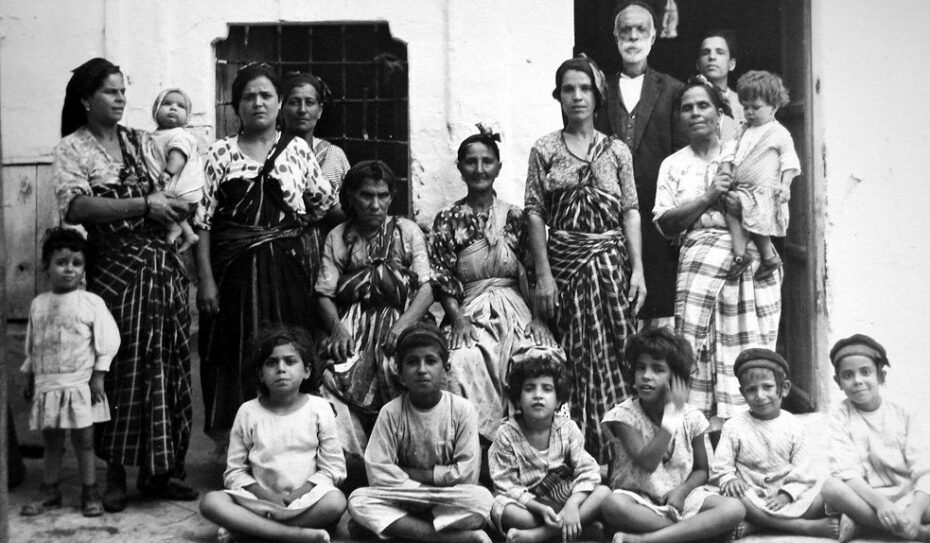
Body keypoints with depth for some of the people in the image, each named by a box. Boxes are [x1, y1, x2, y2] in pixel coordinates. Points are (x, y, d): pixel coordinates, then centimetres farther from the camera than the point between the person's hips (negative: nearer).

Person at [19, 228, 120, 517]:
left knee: (83, 441, 2)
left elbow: (107, 341, -7)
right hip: (47, 385, 4)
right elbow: (32, 345, 16)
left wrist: (98, 375, -11)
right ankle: (49, 490, 24)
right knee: (51, 441, 12)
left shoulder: (91, 302, -6)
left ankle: (90, 493, 11)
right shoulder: (38, 304, 7)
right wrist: (29, 377, 15)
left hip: (80, 384, -4)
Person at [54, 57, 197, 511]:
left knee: (166, 367, 4)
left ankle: (158, 471, 15)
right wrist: (143, 205, -20)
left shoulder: (141, 141, 14)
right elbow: (76, 206, -16)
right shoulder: (70, 149, -1)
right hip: (114, 268, -4)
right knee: (121, 369, -2)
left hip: (162, 265, 4)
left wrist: (169, 205, -6)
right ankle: (115, 473, 13)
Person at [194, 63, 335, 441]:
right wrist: (205, 279, -8)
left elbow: (325, 202, 14)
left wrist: (293, 226, 6)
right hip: (234, 269, -1)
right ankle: (230, 437, 11)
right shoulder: (221, 154, 4)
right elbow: (201, 220, -1)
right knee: (235, 354, 1)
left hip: (288, 268, 1)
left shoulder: (297, 150, 7)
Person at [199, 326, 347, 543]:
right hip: (262, 496, 1)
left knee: (336, 501, -34)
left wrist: (296, 495, -13)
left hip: (306, 495, -1)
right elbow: (235, 472, 3)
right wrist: (266, 495, -13)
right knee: (211, 502, -25)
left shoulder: (319, 409, -1)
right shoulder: (248, 412, 2)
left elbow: (333, 467, 0)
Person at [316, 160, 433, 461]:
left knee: (397, 370, -32)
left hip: (399, 318, -1)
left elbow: (427, 288, 3)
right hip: (352, 325, 1)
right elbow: (325, 293, 10)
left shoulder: (407, 231, 13)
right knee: (334, 374, -29)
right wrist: (337, 329, -12)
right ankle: (348, 456, -24)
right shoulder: (337, 237, 18)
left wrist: (401, 326, -15)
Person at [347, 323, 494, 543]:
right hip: (402, 499, 2)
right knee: (358, 501, -27)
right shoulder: (391, 412, -7)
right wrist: (440, 478, -15)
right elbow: (379, 474, -12)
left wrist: (411, 473, -12)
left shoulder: (462, 410, -9)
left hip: (450, 501, -2)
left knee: (482, 499, -31)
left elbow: (466, 473, -11)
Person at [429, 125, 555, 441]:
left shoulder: (515, 217, 12)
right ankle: (483, 436, -22)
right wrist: (458, 319, -11)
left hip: (517, 310, 1)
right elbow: (443, 281, 4)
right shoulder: (448, 220, 9)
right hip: (472, 312, -1)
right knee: (464, 363, -32)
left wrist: (538, 317, -6)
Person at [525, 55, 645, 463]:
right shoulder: (544, 150, 4)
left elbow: (631, 214, 6)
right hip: (564, 263, -1)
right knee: (576, 358, 1)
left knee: (618, 351, -2)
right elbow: (535, 214, 0)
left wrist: (637, 269, -2)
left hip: (610, 262, 1)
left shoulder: (616, 150, 9)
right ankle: (582, 455, 9)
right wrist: (543, 274, -8)